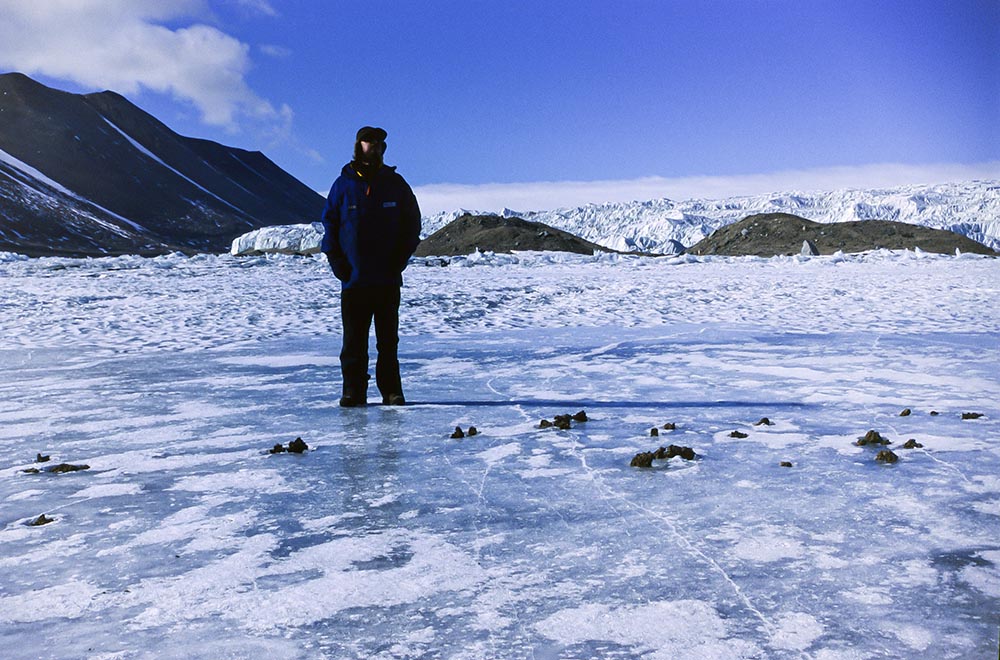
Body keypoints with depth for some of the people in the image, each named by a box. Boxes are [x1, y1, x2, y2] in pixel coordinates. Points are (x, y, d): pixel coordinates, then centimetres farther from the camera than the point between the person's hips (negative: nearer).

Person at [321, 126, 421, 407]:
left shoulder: (395, 183, 8)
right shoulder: (344, 184, 6)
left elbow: (413, 223, 10)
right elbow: (329, 223, 8)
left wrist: (400, 259, -1)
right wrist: (337, 263, -3)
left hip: (388, 279, 1)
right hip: (353, 278, 0)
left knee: (388, 339, 5)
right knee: (354, 340, 2)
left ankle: (391, 391, 11)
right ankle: (354, 391, 9)